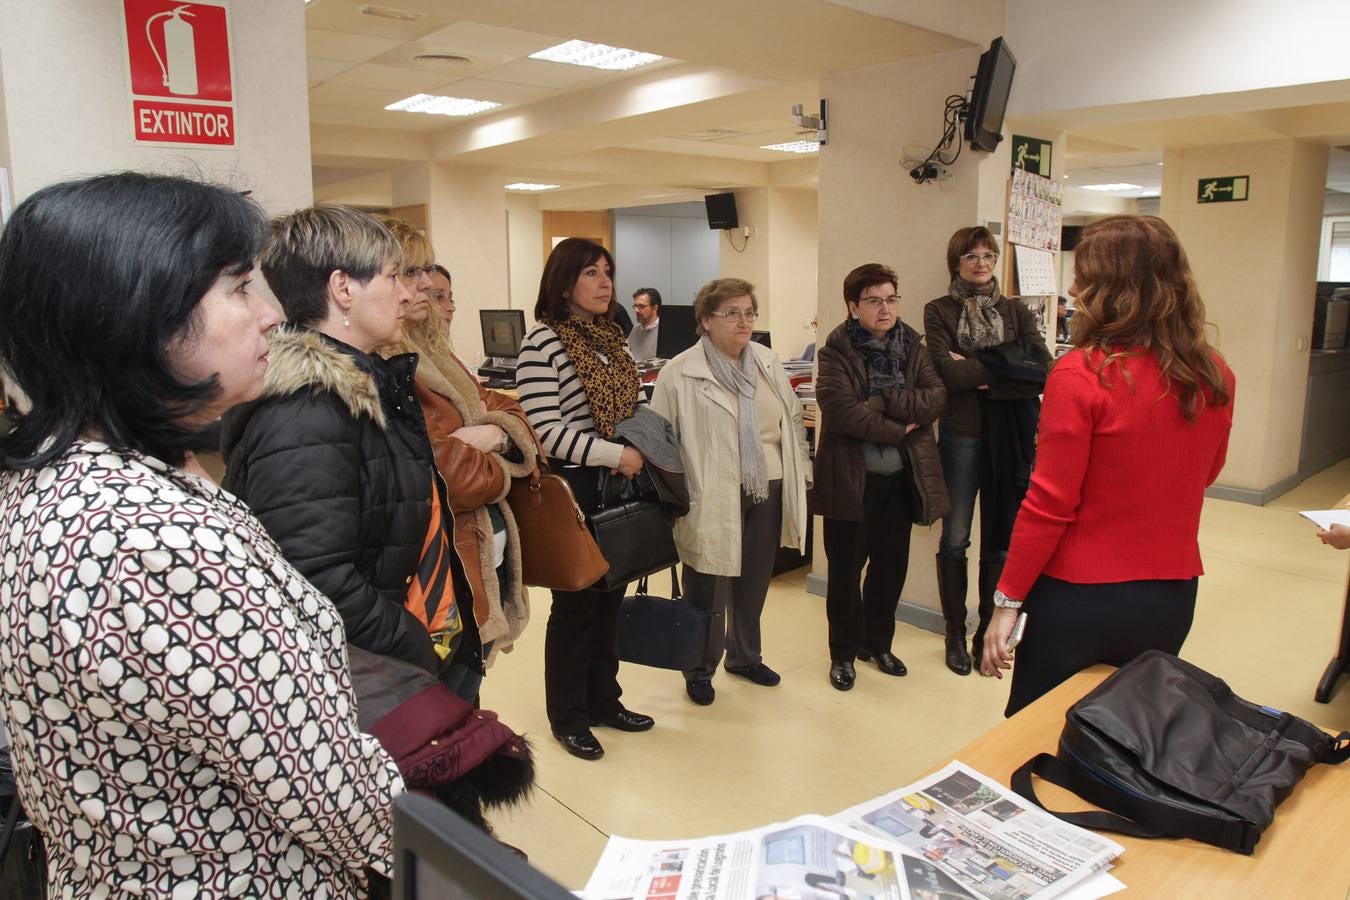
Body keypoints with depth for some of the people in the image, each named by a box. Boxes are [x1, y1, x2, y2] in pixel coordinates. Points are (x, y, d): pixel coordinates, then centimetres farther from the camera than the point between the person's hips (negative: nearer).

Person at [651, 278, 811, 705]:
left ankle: (745, 656, 39)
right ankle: (699, 671, 27)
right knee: (709, 591, 6)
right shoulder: (680, 373, -11)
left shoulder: (768, 362, 8)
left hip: (767, 491, 6)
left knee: (754, 582, 17)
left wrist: (802, 471, 15)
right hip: (713, 498, -5)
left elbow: (793, 419, 16)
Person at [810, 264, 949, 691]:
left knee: (891, 566, 15)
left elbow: (936, 398, -8)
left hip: (900, 478, 4)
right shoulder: (837, 352, -8)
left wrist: (882, 400, -19)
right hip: (851, 478, -4)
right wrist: (898, 429, -14)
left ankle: (878, 642, 35)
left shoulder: (912, 347, 6)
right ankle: (844, 651, 26)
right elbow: (840, 409, -22)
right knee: (845, 569, 8)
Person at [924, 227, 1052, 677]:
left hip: (1010, 437, 2)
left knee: (999, 539, 9)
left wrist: (975, 371, -13)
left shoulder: (1017, 311, 8)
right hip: (961, 436, -2)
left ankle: (988, 631, 24)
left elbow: (1042, 371, -6)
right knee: (955, 539, 5)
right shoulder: (938, 312, 2)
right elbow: (946, 372, -14)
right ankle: (955, 634, 18)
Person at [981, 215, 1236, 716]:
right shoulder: (1215, 377, -1)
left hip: (1083, 598, -6)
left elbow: (1050, 504, -17)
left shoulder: (1082, 373, -18)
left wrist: (1007, 600, -9)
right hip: (1172, 599, 6)